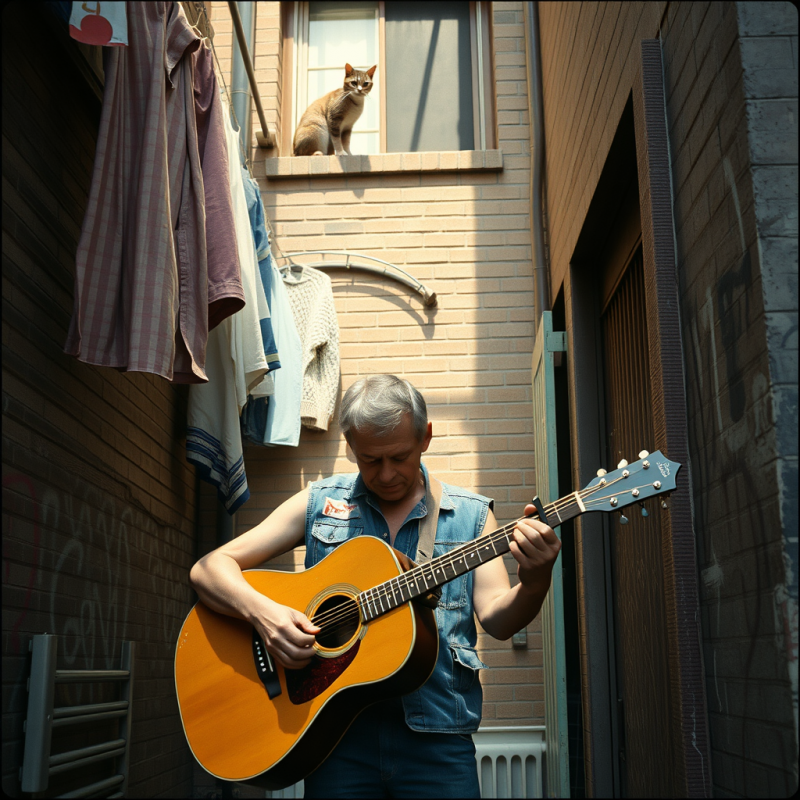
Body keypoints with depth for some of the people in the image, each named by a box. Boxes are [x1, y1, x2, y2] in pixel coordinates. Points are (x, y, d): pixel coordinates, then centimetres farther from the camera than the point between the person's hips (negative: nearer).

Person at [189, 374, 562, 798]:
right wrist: (262, 612, -19)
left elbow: (497, 619, -4)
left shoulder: (470, 514, 5)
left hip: (435, 735, 0)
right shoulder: (319, 503, 3)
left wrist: (534, 583, -25)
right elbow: (208, 568, 0)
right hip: (336, 726, 0)